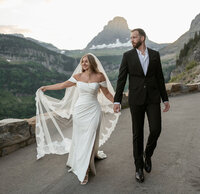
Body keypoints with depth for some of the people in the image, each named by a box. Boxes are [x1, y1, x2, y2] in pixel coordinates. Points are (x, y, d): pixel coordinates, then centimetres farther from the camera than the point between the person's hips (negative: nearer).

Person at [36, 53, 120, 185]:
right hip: (79, 110, 2)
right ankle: (82, 166, 28)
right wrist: (46, 87, 16)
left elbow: (107, 93, 5)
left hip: (93, 111, -2)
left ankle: (85, 170, 13)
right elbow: (63, 85, 11)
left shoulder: (99, 76, -3)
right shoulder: (78, 76, 2)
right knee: (80, 138, 7)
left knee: (90, 138, -2)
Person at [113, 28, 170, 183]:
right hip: (136, 99, -1)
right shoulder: (128, 56, 1)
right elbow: (121, 79, -2)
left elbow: (160, 78, 10)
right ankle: (139, 166, 18)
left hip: (153, 98, 2)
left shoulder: (155, 54, 7)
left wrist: (165, 99, 9)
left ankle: (148, 154, 24)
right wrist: (117, 101, -7)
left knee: (156, 129, -8)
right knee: (138, 133, 3)